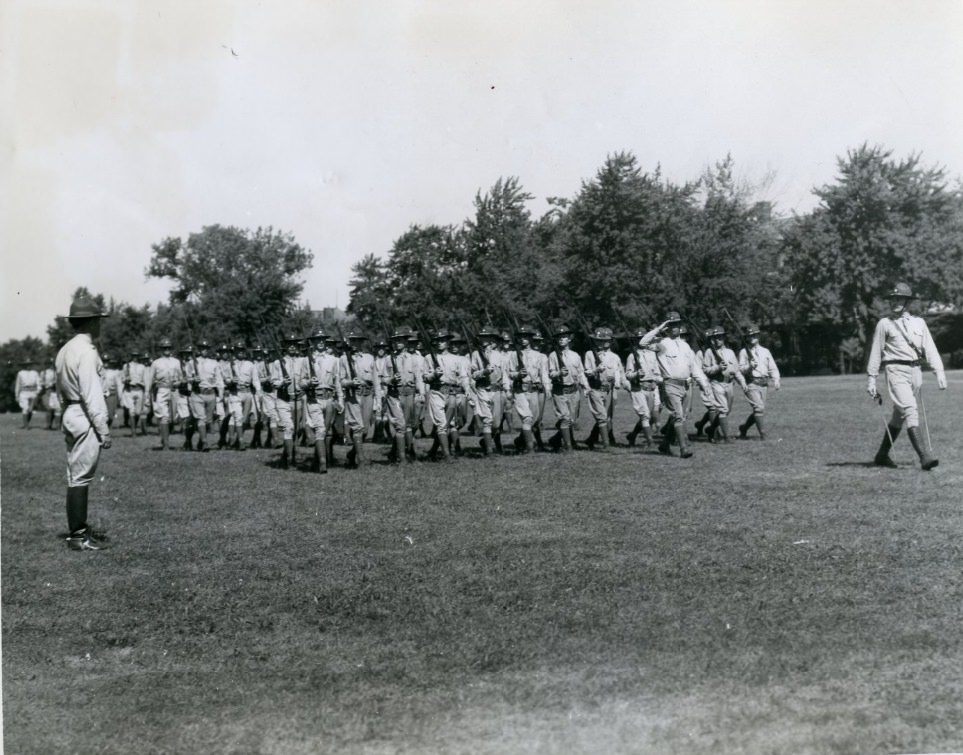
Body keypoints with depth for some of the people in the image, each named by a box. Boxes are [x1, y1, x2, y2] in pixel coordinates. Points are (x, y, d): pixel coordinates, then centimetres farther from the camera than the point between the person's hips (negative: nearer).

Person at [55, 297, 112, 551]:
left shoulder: (64, 350, 13)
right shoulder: (86, 351, -15)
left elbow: (61, 389, 15)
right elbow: (92, 394, -19)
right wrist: (103, 429, -18)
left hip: (70, 415, 10)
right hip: (85, 418, -10)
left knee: (76, 476, 14)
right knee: (80, 477, -6)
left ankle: (77, 530, 21)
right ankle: (78, 536, -2)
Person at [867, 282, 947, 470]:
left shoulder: (919, 323, 14)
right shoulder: (884, 324, 5)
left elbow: (929, 349, 7)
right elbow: (875, 352, 4)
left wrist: (939, 371, -4)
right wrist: (871, 379, 0)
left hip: (915, 371, 5)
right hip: (896, 370, -5)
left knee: (899, 416, 10)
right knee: (910, 410, -18)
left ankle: (882, 455, 22)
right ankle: (924, 456, -25)